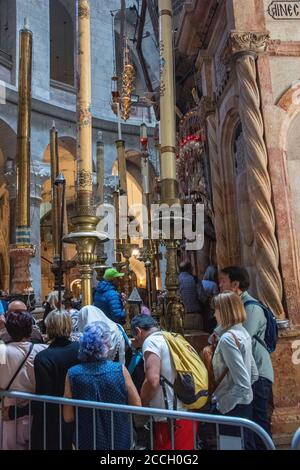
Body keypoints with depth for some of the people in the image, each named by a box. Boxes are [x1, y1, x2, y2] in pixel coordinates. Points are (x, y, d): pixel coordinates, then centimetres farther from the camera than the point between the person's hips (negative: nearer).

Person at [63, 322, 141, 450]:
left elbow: (68, 417, -8)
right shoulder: (120, 370, -17)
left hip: (87, 442, 1)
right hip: (118, 441, -1)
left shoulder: (73, 374, -15)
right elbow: (137, 406, -8)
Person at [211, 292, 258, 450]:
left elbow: (242, 384, -26)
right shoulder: (243, 333, 4)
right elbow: (254, 375, 13)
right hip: (245, 402, 8)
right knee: (247, 445, 20)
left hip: (232, 407, -8)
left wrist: (221, 406, -14)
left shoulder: (228, 338, -22)